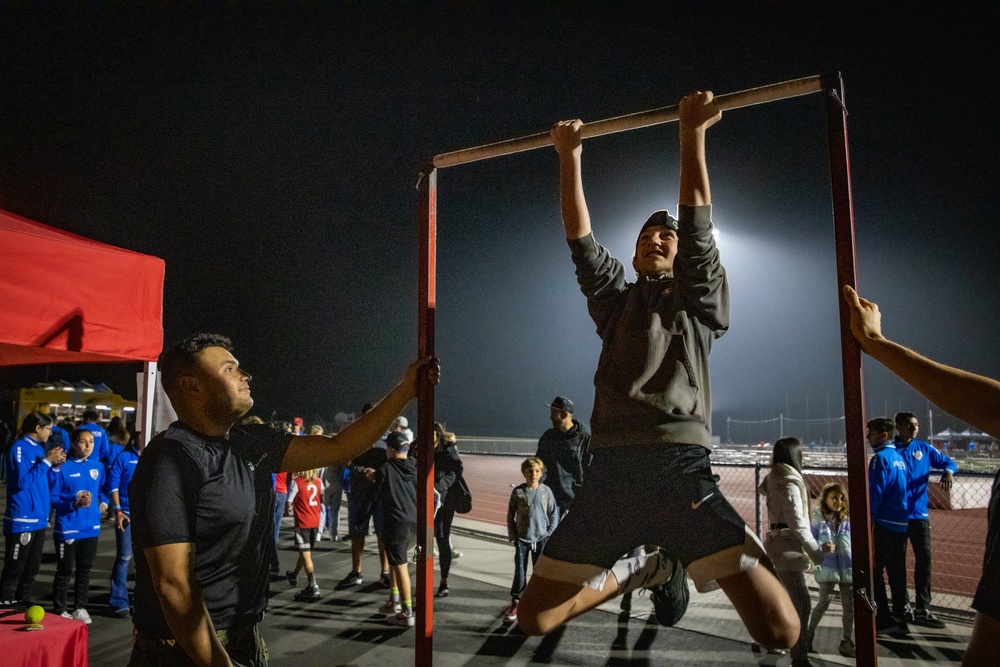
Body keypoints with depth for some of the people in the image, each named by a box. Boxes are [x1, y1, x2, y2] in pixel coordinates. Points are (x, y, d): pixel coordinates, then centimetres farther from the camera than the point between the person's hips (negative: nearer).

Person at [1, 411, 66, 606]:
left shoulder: (39, 448, 11)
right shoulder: (19, 448, -13)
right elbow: (23, 481, -20)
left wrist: (55, 464, 1)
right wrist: (46, 461, -17)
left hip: (39, 518, 8)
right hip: (22, 520, -8)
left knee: (31, 568, 17)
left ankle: (24, 602, 27)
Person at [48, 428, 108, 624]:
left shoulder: (97, 466, 5)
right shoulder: (62, 467, -12)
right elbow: (52, 497, -12)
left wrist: (103, 502, 1)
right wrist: (74, 503, -23)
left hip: (91, 527, 5)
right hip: (67, 528, -5)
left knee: (85, 569, 14)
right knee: (65, 571, 5)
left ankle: (80, 608, 26)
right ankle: (59, 611, 19)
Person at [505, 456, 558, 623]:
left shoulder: (546, 491, -3)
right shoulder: (518, 492, -5)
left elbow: (553, 514, 4)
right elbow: (510, 515, 2)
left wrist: (550, 534, -2)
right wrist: (512, 535, -1)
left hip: (541, 538, 1)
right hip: (522, 539, -1)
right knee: (520, 573, -1)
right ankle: (515, 602, 12)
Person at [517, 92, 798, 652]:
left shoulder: (699, 300, 16)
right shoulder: (615, 300, 22)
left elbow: (698, 227, 5)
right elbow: (582, 240, 14)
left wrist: (692, 137, 1)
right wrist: (570, 158, 8)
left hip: (681, 469, -3)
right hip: (609, 473, 3)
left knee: (780, 630, -17)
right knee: (534, 619, 2)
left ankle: (687, 564, 15)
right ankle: (643, 568, 24)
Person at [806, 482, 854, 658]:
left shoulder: (848, 518, 5)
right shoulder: (818, 518, -4)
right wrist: (822, 547, -21)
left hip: (847, 566, 4)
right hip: (827, 566, -4)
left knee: (849, 604, 7)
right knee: (824, 602, -3)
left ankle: (846, 641, 19)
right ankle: (809, 634, 16)